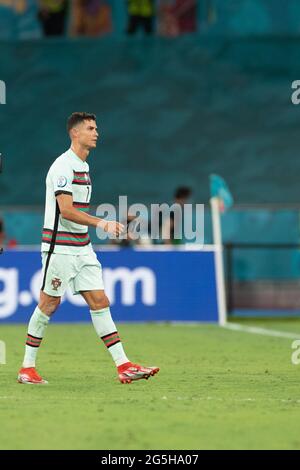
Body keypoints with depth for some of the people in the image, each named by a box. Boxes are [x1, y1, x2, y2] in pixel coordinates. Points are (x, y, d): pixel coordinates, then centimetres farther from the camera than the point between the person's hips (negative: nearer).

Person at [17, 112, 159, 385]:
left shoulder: (83, 166, 15)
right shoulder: (63, 166, -14)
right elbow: (66, 210, -22)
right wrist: (102, 223, -26)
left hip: (82, 247, 8)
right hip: (59, 247, -8)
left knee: (99, 302, 1)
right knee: (49, 304, -1)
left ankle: (123, 366, -4)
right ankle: (27, 368, 11)